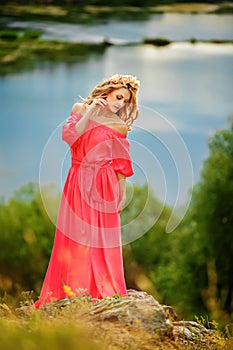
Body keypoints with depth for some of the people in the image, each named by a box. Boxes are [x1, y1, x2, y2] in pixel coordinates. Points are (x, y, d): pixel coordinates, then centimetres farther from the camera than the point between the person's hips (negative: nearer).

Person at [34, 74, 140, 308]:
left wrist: (122, 192, 4)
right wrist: (90, 112, -11)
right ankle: (72, 292, 4)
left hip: (104, 187, 0)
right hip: (79, 184, 0)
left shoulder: (120, 126, 7)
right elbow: (69, 136, -9)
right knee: (75, 238, 0)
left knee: (101, 241, -1)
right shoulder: (80, 109, 6)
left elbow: (121, 163, 8)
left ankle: (101, 294, 3)